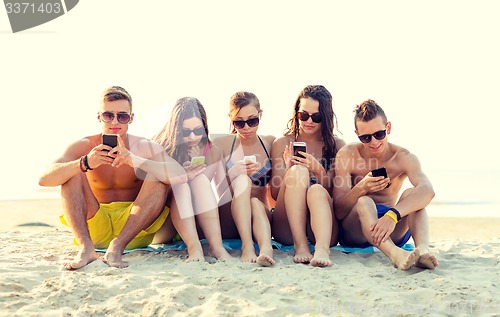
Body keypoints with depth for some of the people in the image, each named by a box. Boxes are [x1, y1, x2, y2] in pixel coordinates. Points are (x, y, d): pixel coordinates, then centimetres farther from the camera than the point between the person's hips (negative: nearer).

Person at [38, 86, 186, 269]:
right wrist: (85, 163, -37)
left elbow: (181, 176, -25)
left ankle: (117, 247, -29)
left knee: (158, 178, -22)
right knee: (72, 173, -16)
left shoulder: (144, 147, -7)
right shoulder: (84, 147, -4)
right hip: (94, 229, 1)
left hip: (134, 227, -1)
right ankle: (86, 248, -29)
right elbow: (44, 179, -19)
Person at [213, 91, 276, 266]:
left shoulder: (270, 143, 8)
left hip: (262, 215, 2)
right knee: (242, 180, -29)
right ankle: (247, 246, -44)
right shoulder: (222, 144, 1)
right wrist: (235, 173, -24)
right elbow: (217, 191, -5)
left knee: (256, 203, -32)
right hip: (227, 222, -2)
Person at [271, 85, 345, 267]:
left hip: (322, 227, 0)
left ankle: (322, 249, -52)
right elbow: (275, 194, 4)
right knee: (298, 171, -25)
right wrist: (288, 169, -15)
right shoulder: (282, 143, 9)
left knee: (316, 190, -32)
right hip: (286, 229, 0)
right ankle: (300, 245, -34)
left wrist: (320, 171, -17)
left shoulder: (337, 146, 9)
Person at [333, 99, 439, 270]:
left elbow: (427, 190, -29)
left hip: (392, 234, 2)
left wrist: (392, 215, -46)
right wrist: (361, 188, -32)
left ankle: (422, 249, -47)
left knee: (411, 194, -22)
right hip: (353, 232, -1)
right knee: (364, 201, -31)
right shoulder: (347, 155, -6)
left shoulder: (403, 157, -6)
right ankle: (395, 254, -57)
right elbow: (339, 212, -12)